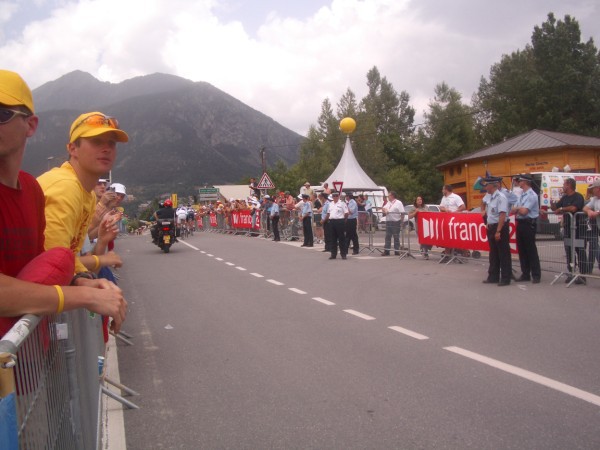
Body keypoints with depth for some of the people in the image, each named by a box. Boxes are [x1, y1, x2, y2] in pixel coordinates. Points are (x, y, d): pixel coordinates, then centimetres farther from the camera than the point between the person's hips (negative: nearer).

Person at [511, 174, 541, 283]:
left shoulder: (532, 195, -14)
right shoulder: (521, 194, 13)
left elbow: (524, 211, -22)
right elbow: (513, 210, 12)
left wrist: (517, 208, -3)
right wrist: (519, 209, -8)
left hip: (528, 224, -9)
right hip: (520, 223, 9)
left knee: (531, 250, -3)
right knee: (521, 250, 11)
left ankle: (536, 275, 4)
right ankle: (525, 274, 18)